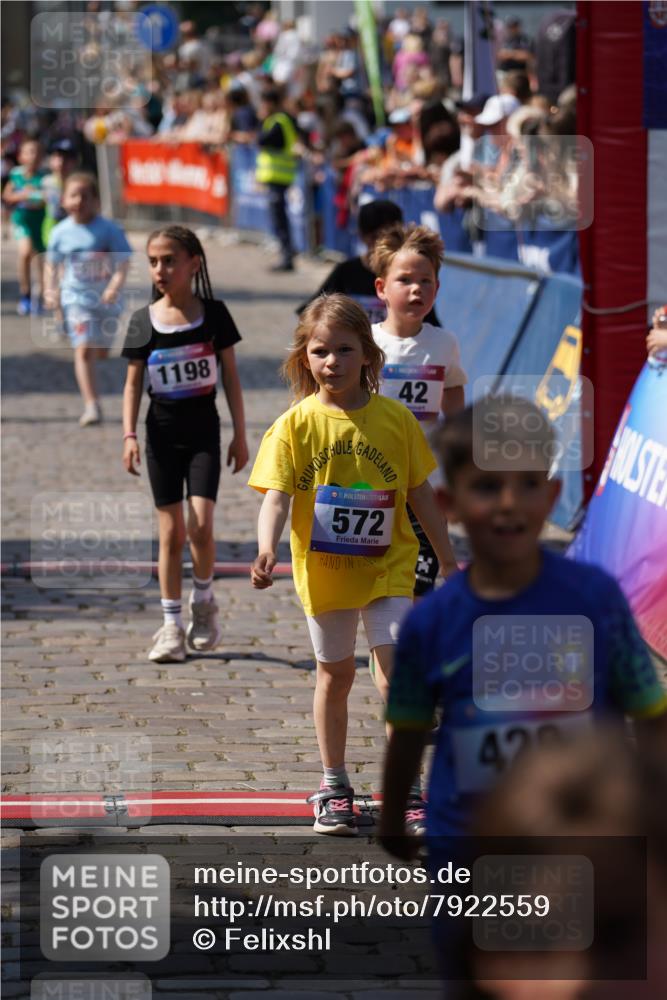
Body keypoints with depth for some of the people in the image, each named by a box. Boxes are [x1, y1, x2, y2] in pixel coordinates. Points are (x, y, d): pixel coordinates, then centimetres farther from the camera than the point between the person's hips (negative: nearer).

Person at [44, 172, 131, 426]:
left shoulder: (108, 229, -8)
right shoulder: (61, 232, -2)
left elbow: (123, 262, -10)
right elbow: (52, 265, 8)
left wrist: (115, 286, -26)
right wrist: (50, 290, -7)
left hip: (105, 299, 0)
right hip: (75, 298, 0)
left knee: (101, 352, 13)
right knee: (83, 350, -13)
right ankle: (91, 405, -12)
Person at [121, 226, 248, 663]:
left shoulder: (214, 314, -2)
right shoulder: (144, 322, 0)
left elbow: (231, 376, 3)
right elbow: (134, 383, 4)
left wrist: (240, 434, 2)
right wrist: (129, 435, -7)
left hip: (204, 431, -1)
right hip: (162, 433, 1)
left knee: (201, 524, -14)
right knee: (171, 532, 2)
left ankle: (203, 601, 10)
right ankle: (172, 624, 10)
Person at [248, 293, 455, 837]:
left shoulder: (396, 419, -4)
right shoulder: (295, 425, -7)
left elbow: (421, 496, 4)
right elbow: (277, 496, -15)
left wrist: (451, 563, 7)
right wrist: (267, 550, -33)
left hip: (387, 568, 0)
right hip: (323, 570, 0)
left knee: (396, 671, -7)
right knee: (335, 673, 12)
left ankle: (407, 790, 2)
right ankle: (334, 785, 27)